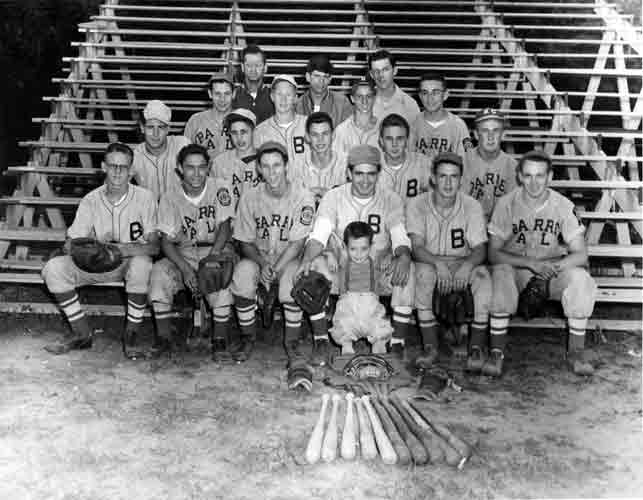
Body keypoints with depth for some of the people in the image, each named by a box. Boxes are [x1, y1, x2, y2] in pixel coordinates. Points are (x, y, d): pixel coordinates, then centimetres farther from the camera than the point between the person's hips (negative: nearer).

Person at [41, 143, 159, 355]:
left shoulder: (144, 198, -11)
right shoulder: (91, 200, -3)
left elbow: (154, 246, -19)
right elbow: (70, 245, -7)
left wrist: (124, 249, -37)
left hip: (131, 261, -3)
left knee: (141, 264, -38)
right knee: (54, 268, -18)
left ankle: (131, 331, -17)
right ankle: (82, 333, -7)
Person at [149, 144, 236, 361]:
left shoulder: (220, 189, -5)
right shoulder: (170, 198, -1)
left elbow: (224, 227, -12)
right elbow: (167, 241, -7)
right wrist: (185, 269, -24)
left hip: (217, 250, -2)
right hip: (183, 254, 2)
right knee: (159, 271, -27)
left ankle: (220, 338, -20)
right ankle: (163, 336, -15)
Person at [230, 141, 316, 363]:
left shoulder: (303, 197, -11)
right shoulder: (249, 197, -5)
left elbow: (297, 244, -15)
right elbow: (245, 243, -1)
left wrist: (275, 269, -27)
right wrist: (262, 263, -21)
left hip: (289, 260, -2)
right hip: (258, 257, 2)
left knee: (293, 278, -35)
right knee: (242, 273, -30)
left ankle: (291, 341, -12)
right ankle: (248, 338, -9)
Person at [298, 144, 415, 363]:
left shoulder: (391, 200, -1)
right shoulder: (334, 197, -2)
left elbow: (400, 237, -11)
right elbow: (319, 234, -14)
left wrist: (403, 257, -36)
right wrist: (307, 259, -35)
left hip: (379, 272, 0)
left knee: (406, 271, -30)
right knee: (313, 268, -28)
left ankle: (398, 343, -17)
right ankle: (321, 340, -13)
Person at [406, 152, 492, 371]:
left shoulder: (472, 207, -5)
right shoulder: (416, 205, -8)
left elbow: (480, 249, -11)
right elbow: (417, 248, -17)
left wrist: (467, 265, -35)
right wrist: (438, 263, -38)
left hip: (462, 264, 1)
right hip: (429, 261, -1)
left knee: (483, 275, -31)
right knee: (423, 272, -35)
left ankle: (477, 346, -21)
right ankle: (430, 345, -25)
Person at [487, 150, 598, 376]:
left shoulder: (563, 206, -8)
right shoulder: (506, 204, -11)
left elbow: (580, 255, -10)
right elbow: (493, 253, -15)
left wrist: (552, 269, -29)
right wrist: (531, 263, -28)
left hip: (555, 268, 1)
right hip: (516, 269, -1)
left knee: (581, 279, -29)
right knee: (499, 273, -34)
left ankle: (576, 350, -11)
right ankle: (497, 350, -23)